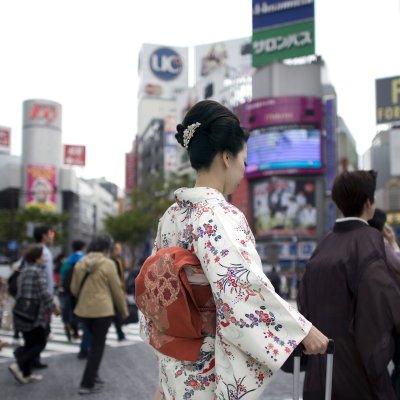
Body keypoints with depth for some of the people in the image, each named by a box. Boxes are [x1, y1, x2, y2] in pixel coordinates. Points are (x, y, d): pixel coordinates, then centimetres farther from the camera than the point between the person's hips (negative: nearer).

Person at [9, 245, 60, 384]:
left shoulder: (24, 271, 12)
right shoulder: (38, 271, -13)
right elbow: (44, 293, -17)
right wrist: (54, 308, -7)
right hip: (35, 314, -8)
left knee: (30, 344, 15)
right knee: (40, 343, 2)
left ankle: (26, 374, 15)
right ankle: (19, 365, -10)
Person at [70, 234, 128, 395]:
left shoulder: (80, 263, 6)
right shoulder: (107, 264, -9)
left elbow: (74, 289, 8)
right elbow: (116, 290, -5)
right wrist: (123, 310, 7)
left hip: (84, 310, 6)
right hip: (102, 310, -6)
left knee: (95, 342, 24)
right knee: (97, 346, 3)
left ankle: (92, 375, 26)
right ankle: (87, 384, 3)